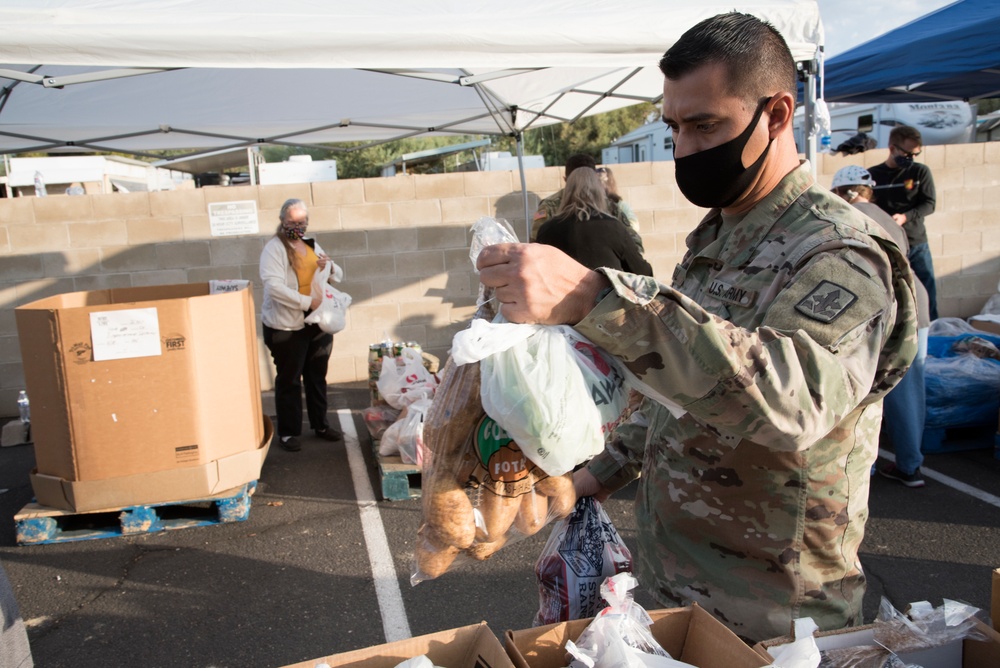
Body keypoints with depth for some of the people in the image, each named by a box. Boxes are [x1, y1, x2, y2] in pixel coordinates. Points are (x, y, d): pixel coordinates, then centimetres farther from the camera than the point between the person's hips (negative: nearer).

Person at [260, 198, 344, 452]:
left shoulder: (312, 245, 11)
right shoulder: (274, 248, -11)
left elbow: (338, 276, 16)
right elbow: (274, 286, -24)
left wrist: (329, 267, -7)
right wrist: (308, 301, -28)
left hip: (318, 324, 6)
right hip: (286, 327, -6)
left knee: (317, 377, 16)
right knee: (289, 380, 4)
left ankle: (320, 424, 29)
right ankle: (288, 432, 15)